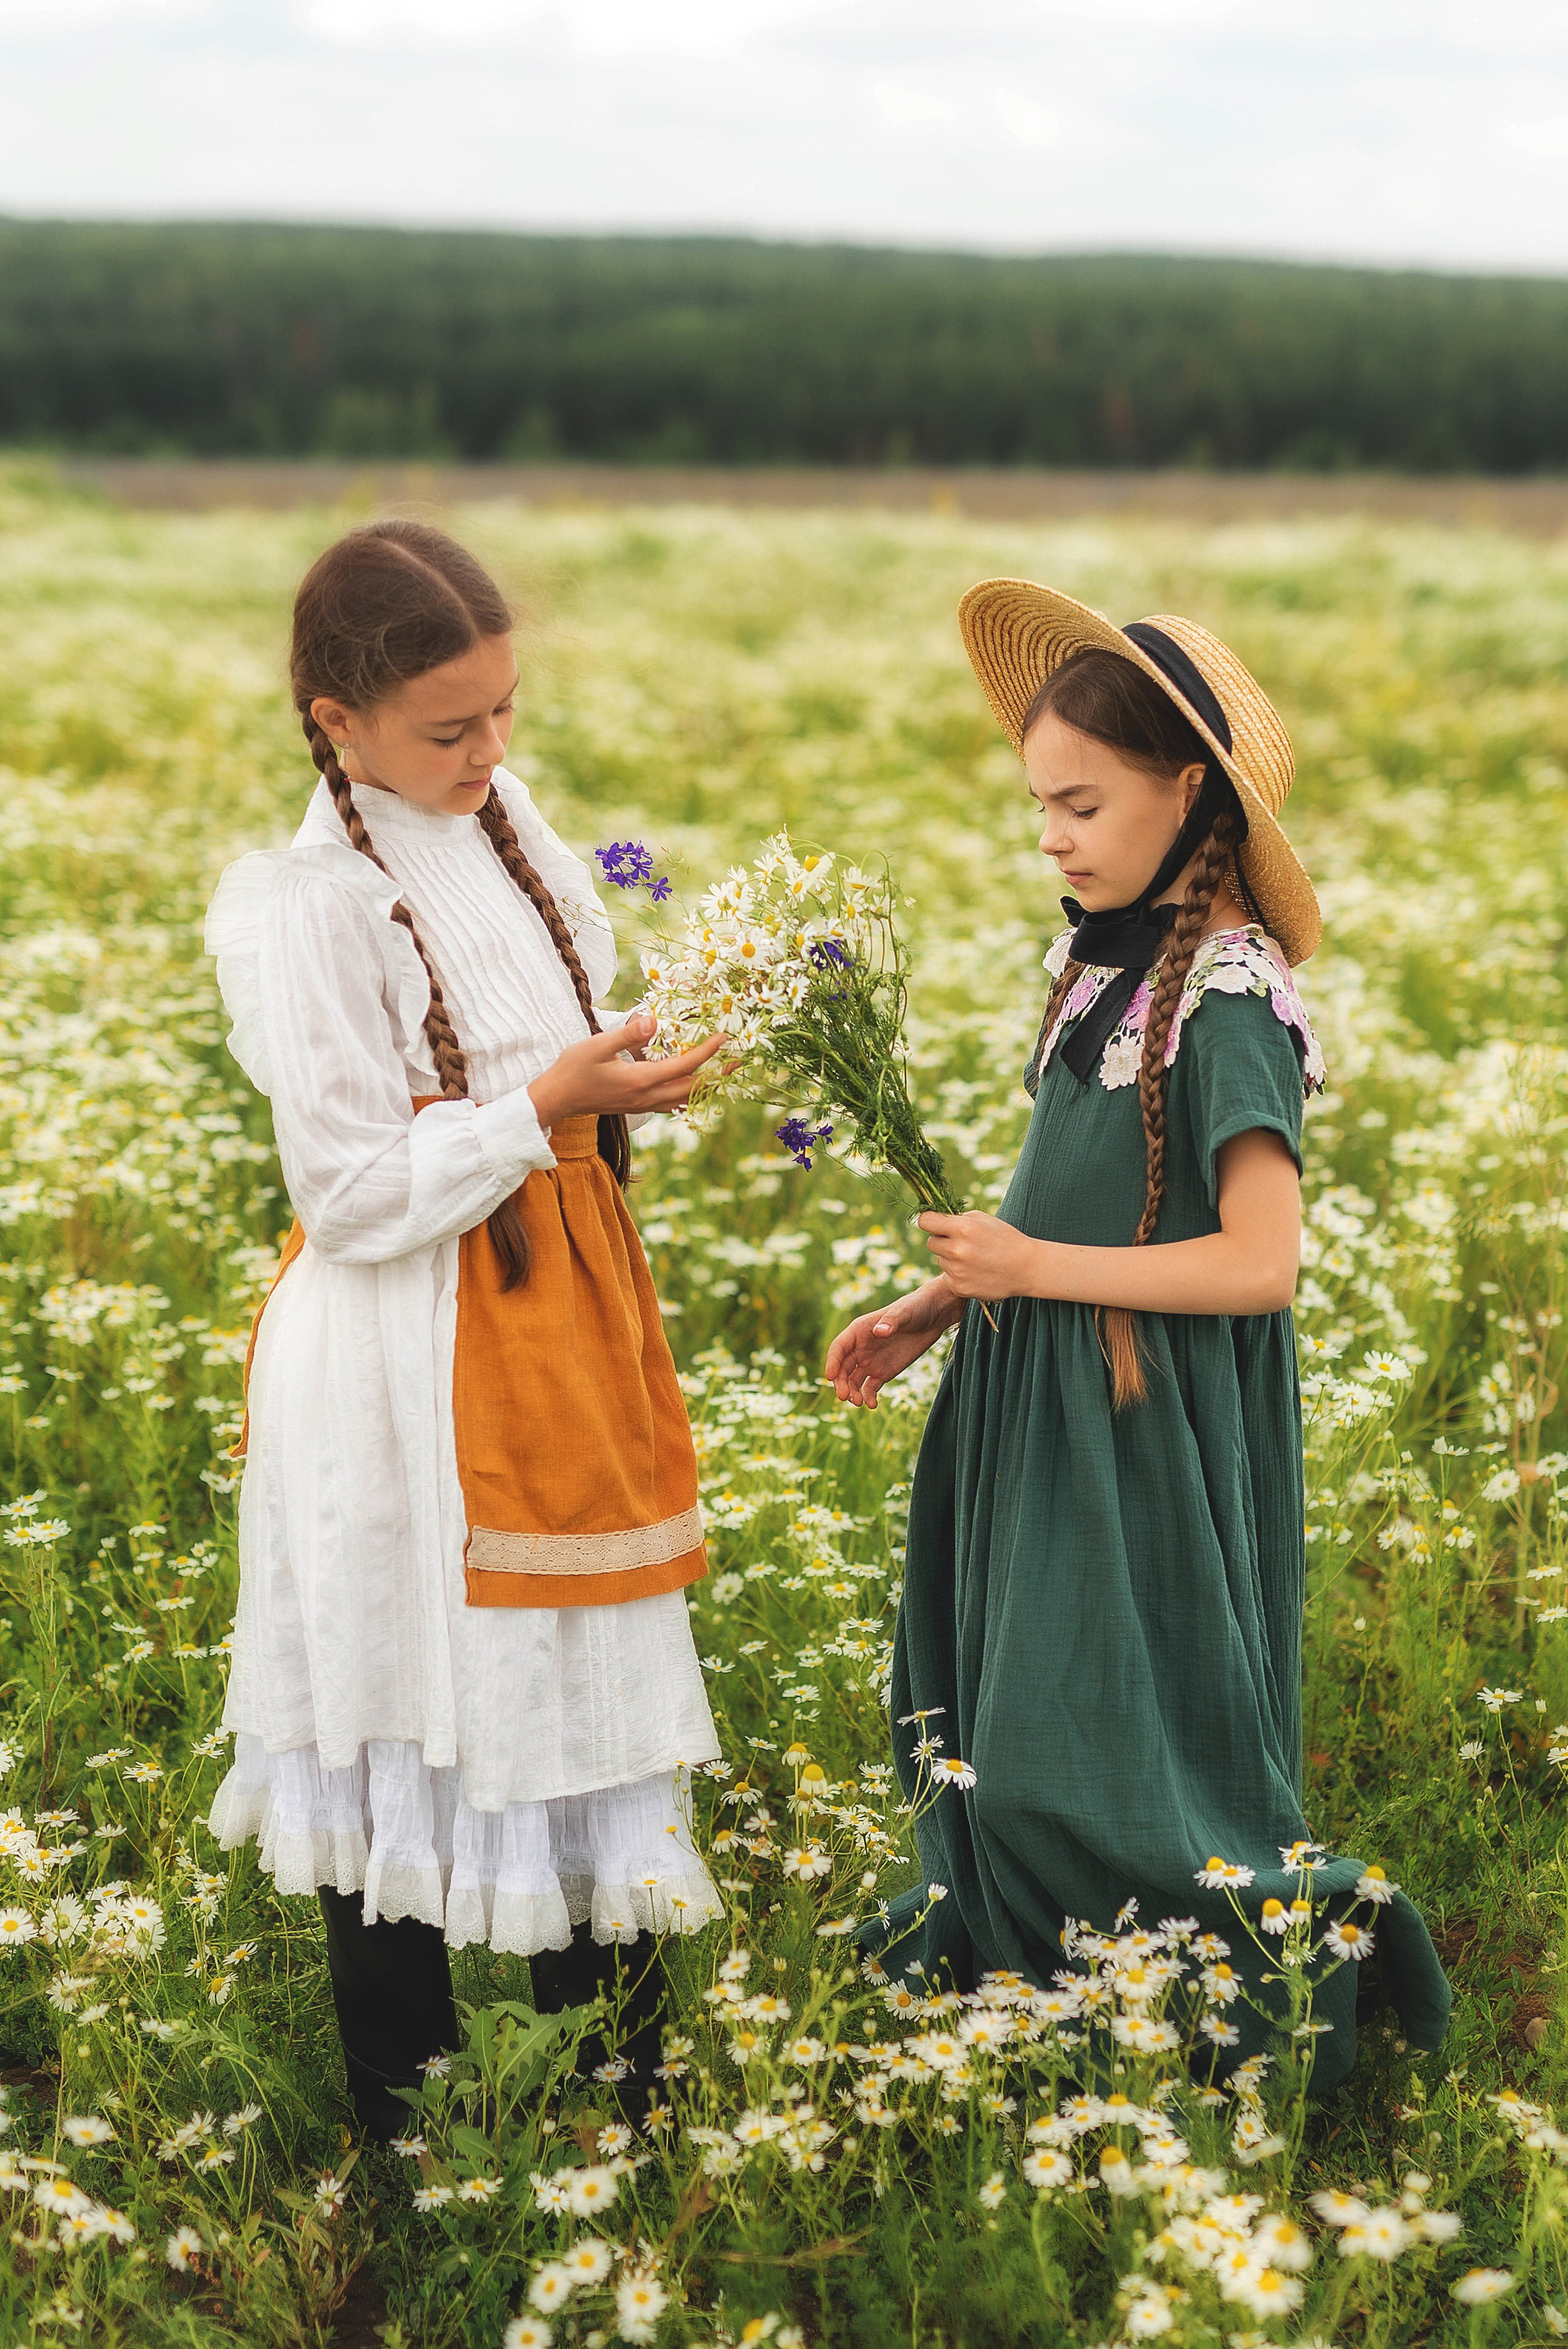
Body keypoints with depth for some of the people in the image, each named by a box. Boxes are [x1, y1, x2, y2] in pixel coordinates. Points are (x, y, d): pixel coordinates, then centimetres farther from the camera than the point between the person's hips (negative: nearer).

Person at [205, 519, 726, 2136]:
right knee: (420, 1733, 3)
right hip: (414, 1377, -7)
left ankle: (619, 2086, 30)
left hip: (562, 1312, 8)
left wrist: (628, 1074, 1)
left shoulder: (504, 825, 5)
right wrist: (551, 1103, -21)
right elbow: (355, 1191, -18)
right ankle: (402, 2122, 20)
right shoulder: (311, 911, -18)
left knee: (580, 1689, 15)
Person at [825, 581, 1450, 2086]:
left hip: (1154, 1451, -9)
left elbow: (1261, 1263, -24)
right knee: (1011, 1738, 15)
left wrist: (1033, 1270, -19)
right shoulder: (1111, 962, 7)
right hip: (1049, 1426, 9)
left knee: (1102, 1762, -2)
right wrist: (930, 1312, 8)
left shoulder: (1225, 997, -19)